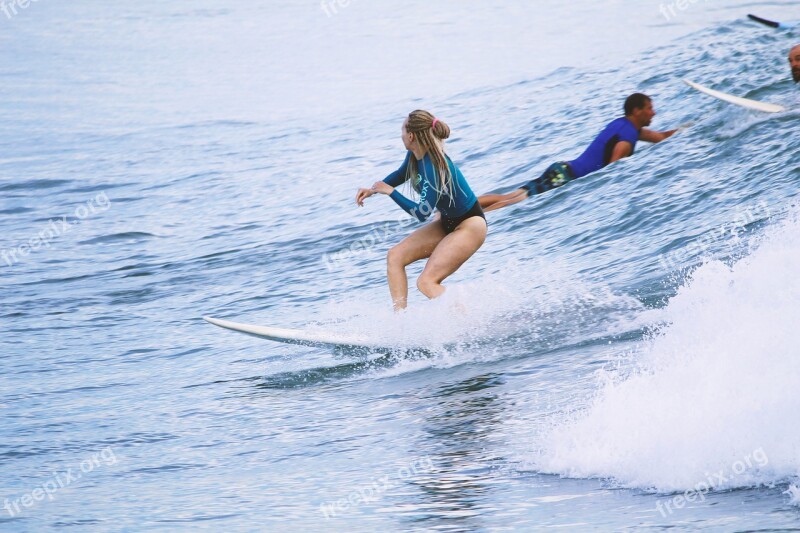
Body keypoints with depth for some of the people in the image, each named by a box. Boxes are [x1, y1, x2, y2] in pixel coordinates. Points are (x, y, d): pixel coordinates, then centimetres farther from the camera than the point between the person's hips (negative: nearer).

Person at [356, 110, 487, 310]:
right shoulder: (415, 155, -4)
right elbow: (401, 175, 20)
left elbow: (422, 214, -28)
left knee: (426, 282, -19)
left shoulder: (433, 167, -30)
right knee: (395, 257, 0)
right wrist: (373, 190, 5)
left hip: (470, 226, -10)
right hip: (447, 223, 10)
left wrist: (390, 191, -21)